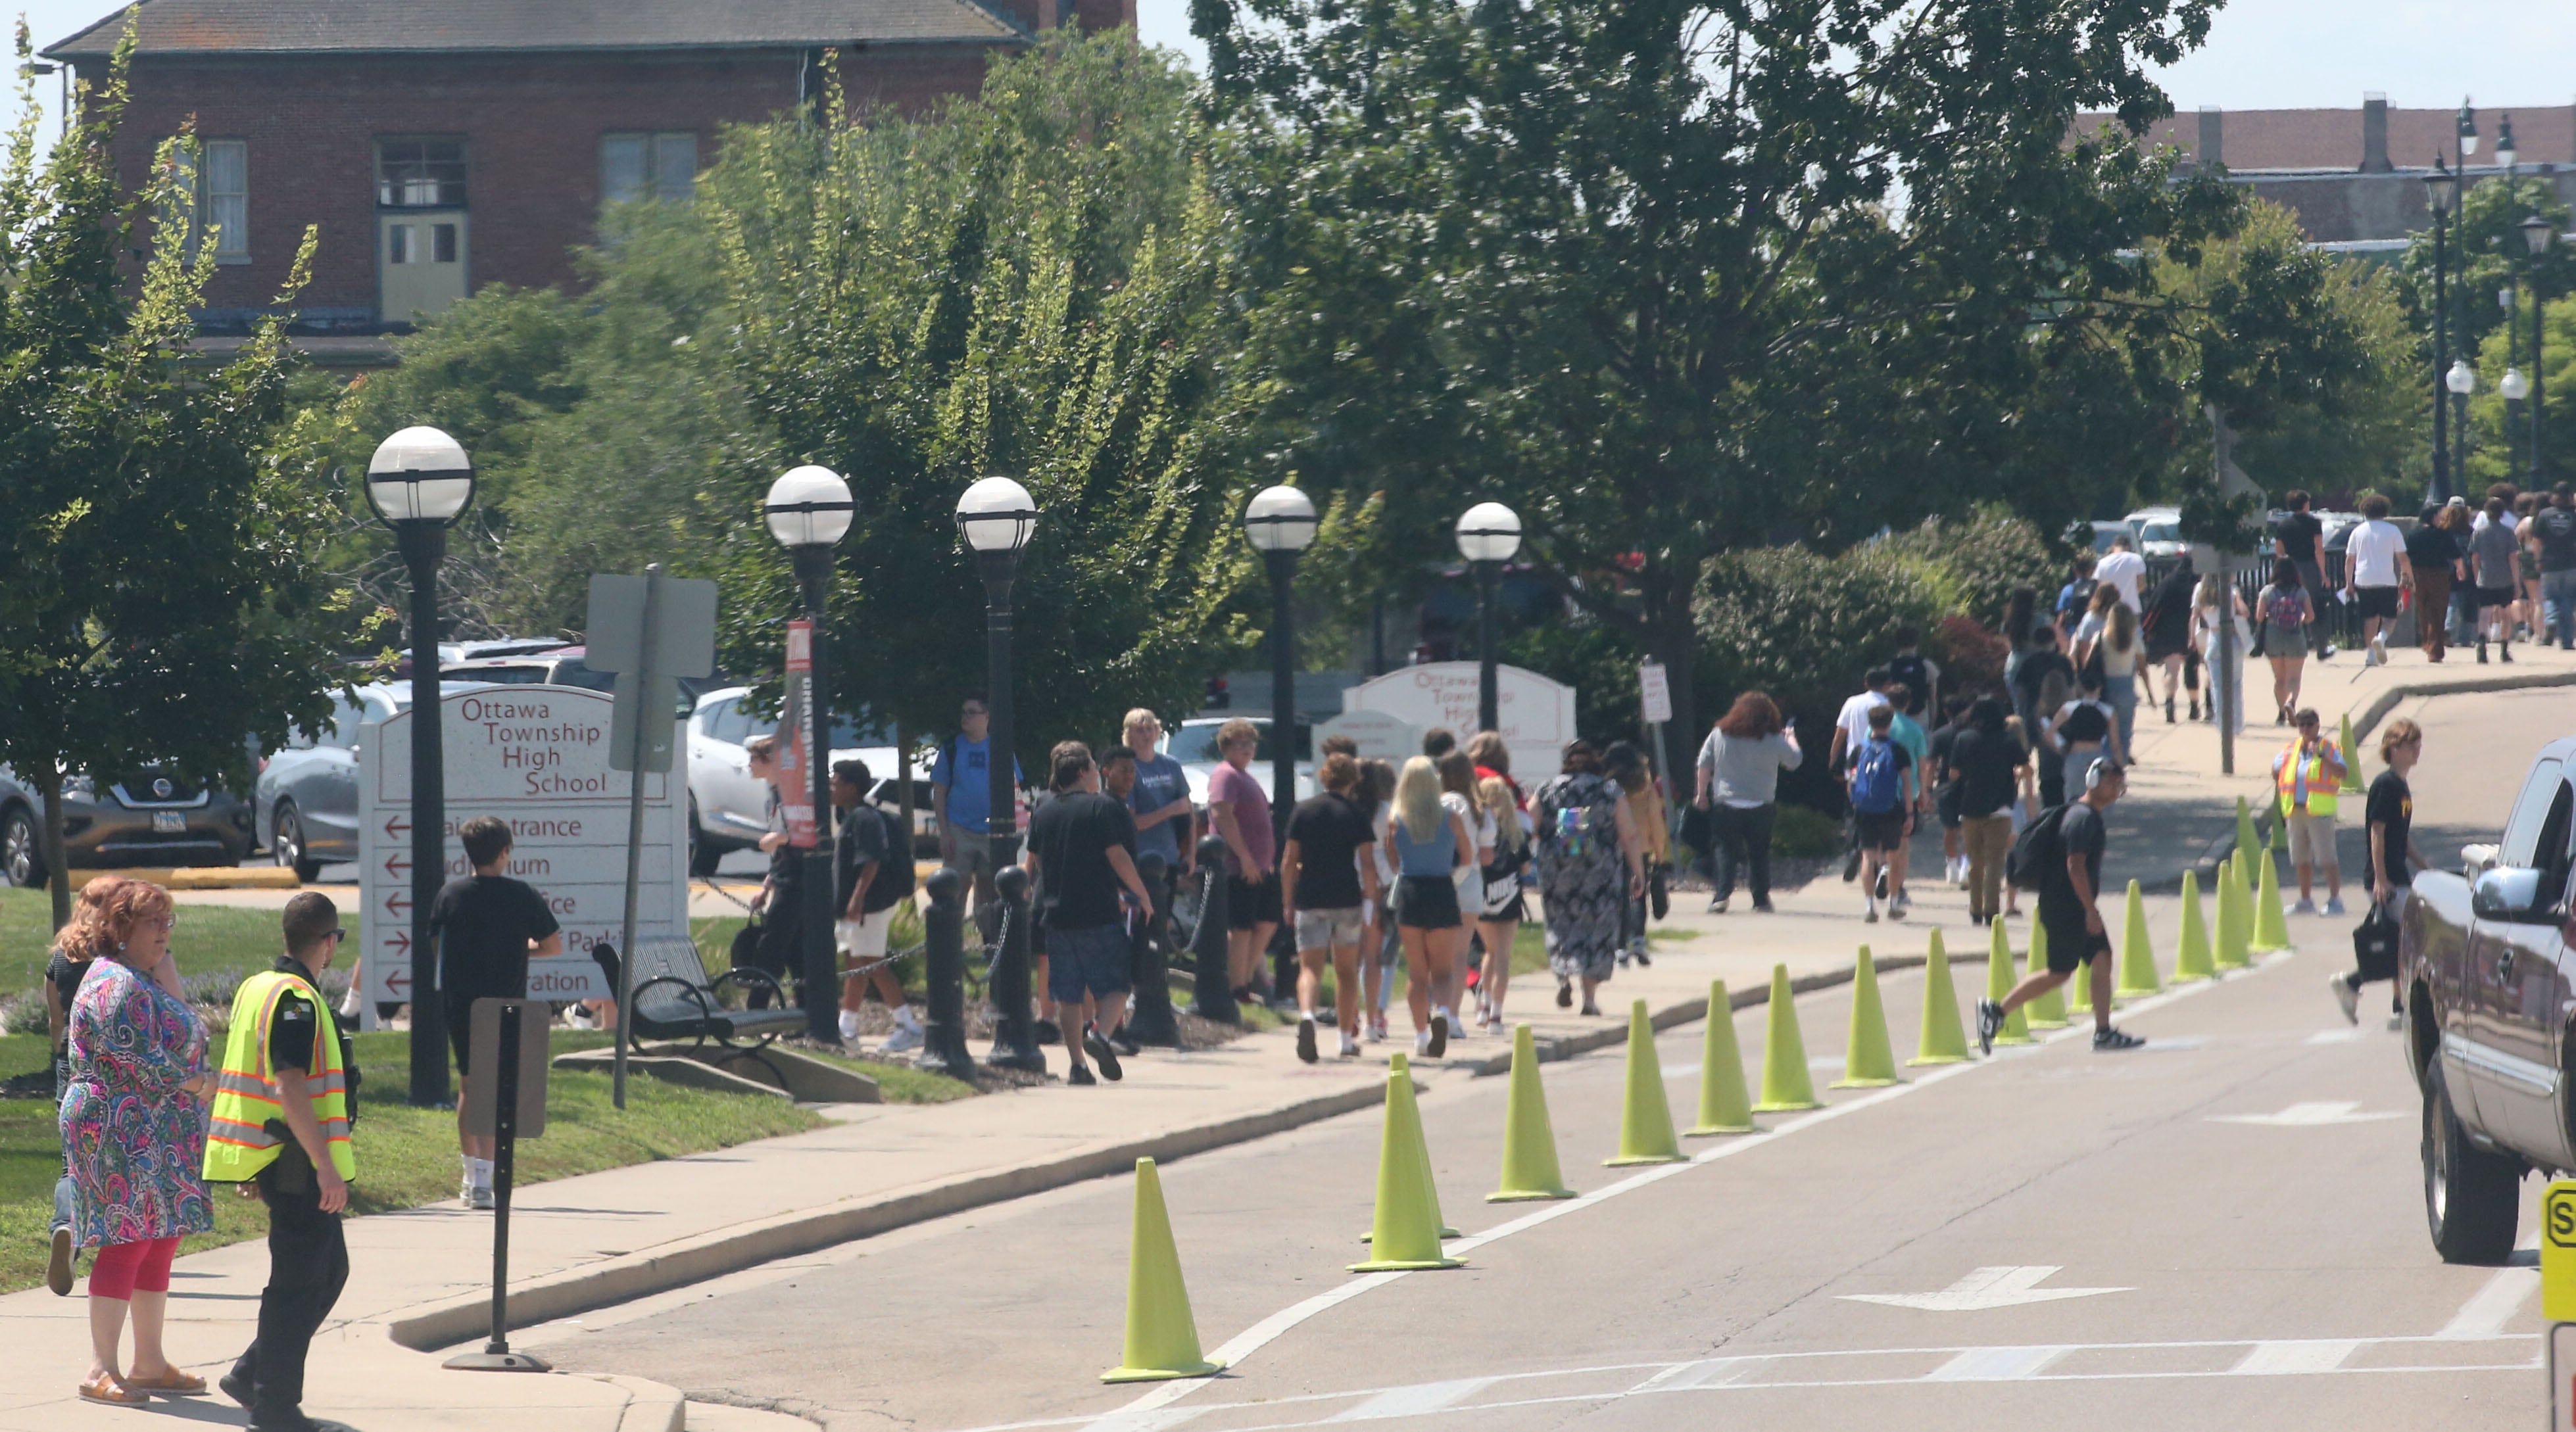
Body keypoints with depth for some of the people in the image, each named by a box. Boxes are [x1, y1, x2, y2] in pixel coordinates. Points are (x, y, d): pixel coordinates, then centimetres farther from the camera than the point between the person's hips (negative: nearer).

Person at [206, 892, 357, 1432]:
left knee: (329, 1270, 17)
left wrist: (253, 1168, 25)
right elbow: (290, 1088, -25)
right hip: (298, 1165, -10)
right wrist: (325, 1166, -24)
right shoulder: (295, 1000, -17)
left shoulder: (256, 989, 14)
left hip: (271, 1161, 10)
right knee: (299, 1282, -3)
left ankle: (252, 1375, 18)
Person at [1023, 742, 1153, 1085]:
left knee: (1068, 996, 8)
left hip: (1056, 914, 5)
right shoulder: (1102, 807, -5)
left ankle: (1076, 1064, 4)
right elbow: (1118, 857, -10)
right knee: (1115, 985, 2)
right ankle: (1100, 1033, -24)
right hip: (1100, 913, -5)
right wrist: (1143, 895, -1)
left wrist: (1038, 901, 32)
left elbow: (1031, 864, 17)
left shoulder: (1042, 814, 11)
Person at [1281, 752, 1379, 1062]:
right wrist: (1370, 902, 1)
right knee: (1346, 971, 14)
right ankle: (1347, 1039, 19)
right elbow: (1368, 865, -5)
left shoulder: (1303, 811, 2)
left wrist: (1287, 902, 9)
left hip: (1309, 900, 0)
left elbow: (1288, 862, 2)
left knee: (1310, 968, -5)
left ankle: (1306, 1015, -35)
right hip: (1348, 900, 0)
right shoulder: (1355, 815, 0)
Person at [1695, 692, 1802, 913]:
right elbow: (1794, 760, 10)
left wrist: (1702, 794, 12)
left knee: (1726, 852, 7)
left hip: (1725, 804, 1)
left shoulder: (1719, 734, 1)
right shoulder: (1774, 741, -4)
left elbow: (1704, 766, 3)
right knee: (1759, 854, 10)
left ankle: (1721, 896, -5)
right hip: (1761, 807, -1)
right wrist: (1791, 739, 29)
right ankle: (1761, 900, 9)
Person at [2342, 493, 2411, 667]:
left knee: (2370, 618, 10)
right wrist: (2409, 579, 9)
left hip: (2363, 580, 2)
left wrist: (2349, 584, 14)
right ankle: (2382, 638, -24)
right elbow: (2403, 558, 0)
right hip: (2387, 580, -2)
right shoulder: (2392, 530, 2)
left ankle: (2370, 654, 6)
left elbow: (2349, 559, 8)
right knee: (2390, 617, 6)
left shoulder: (2358, 531, 8)